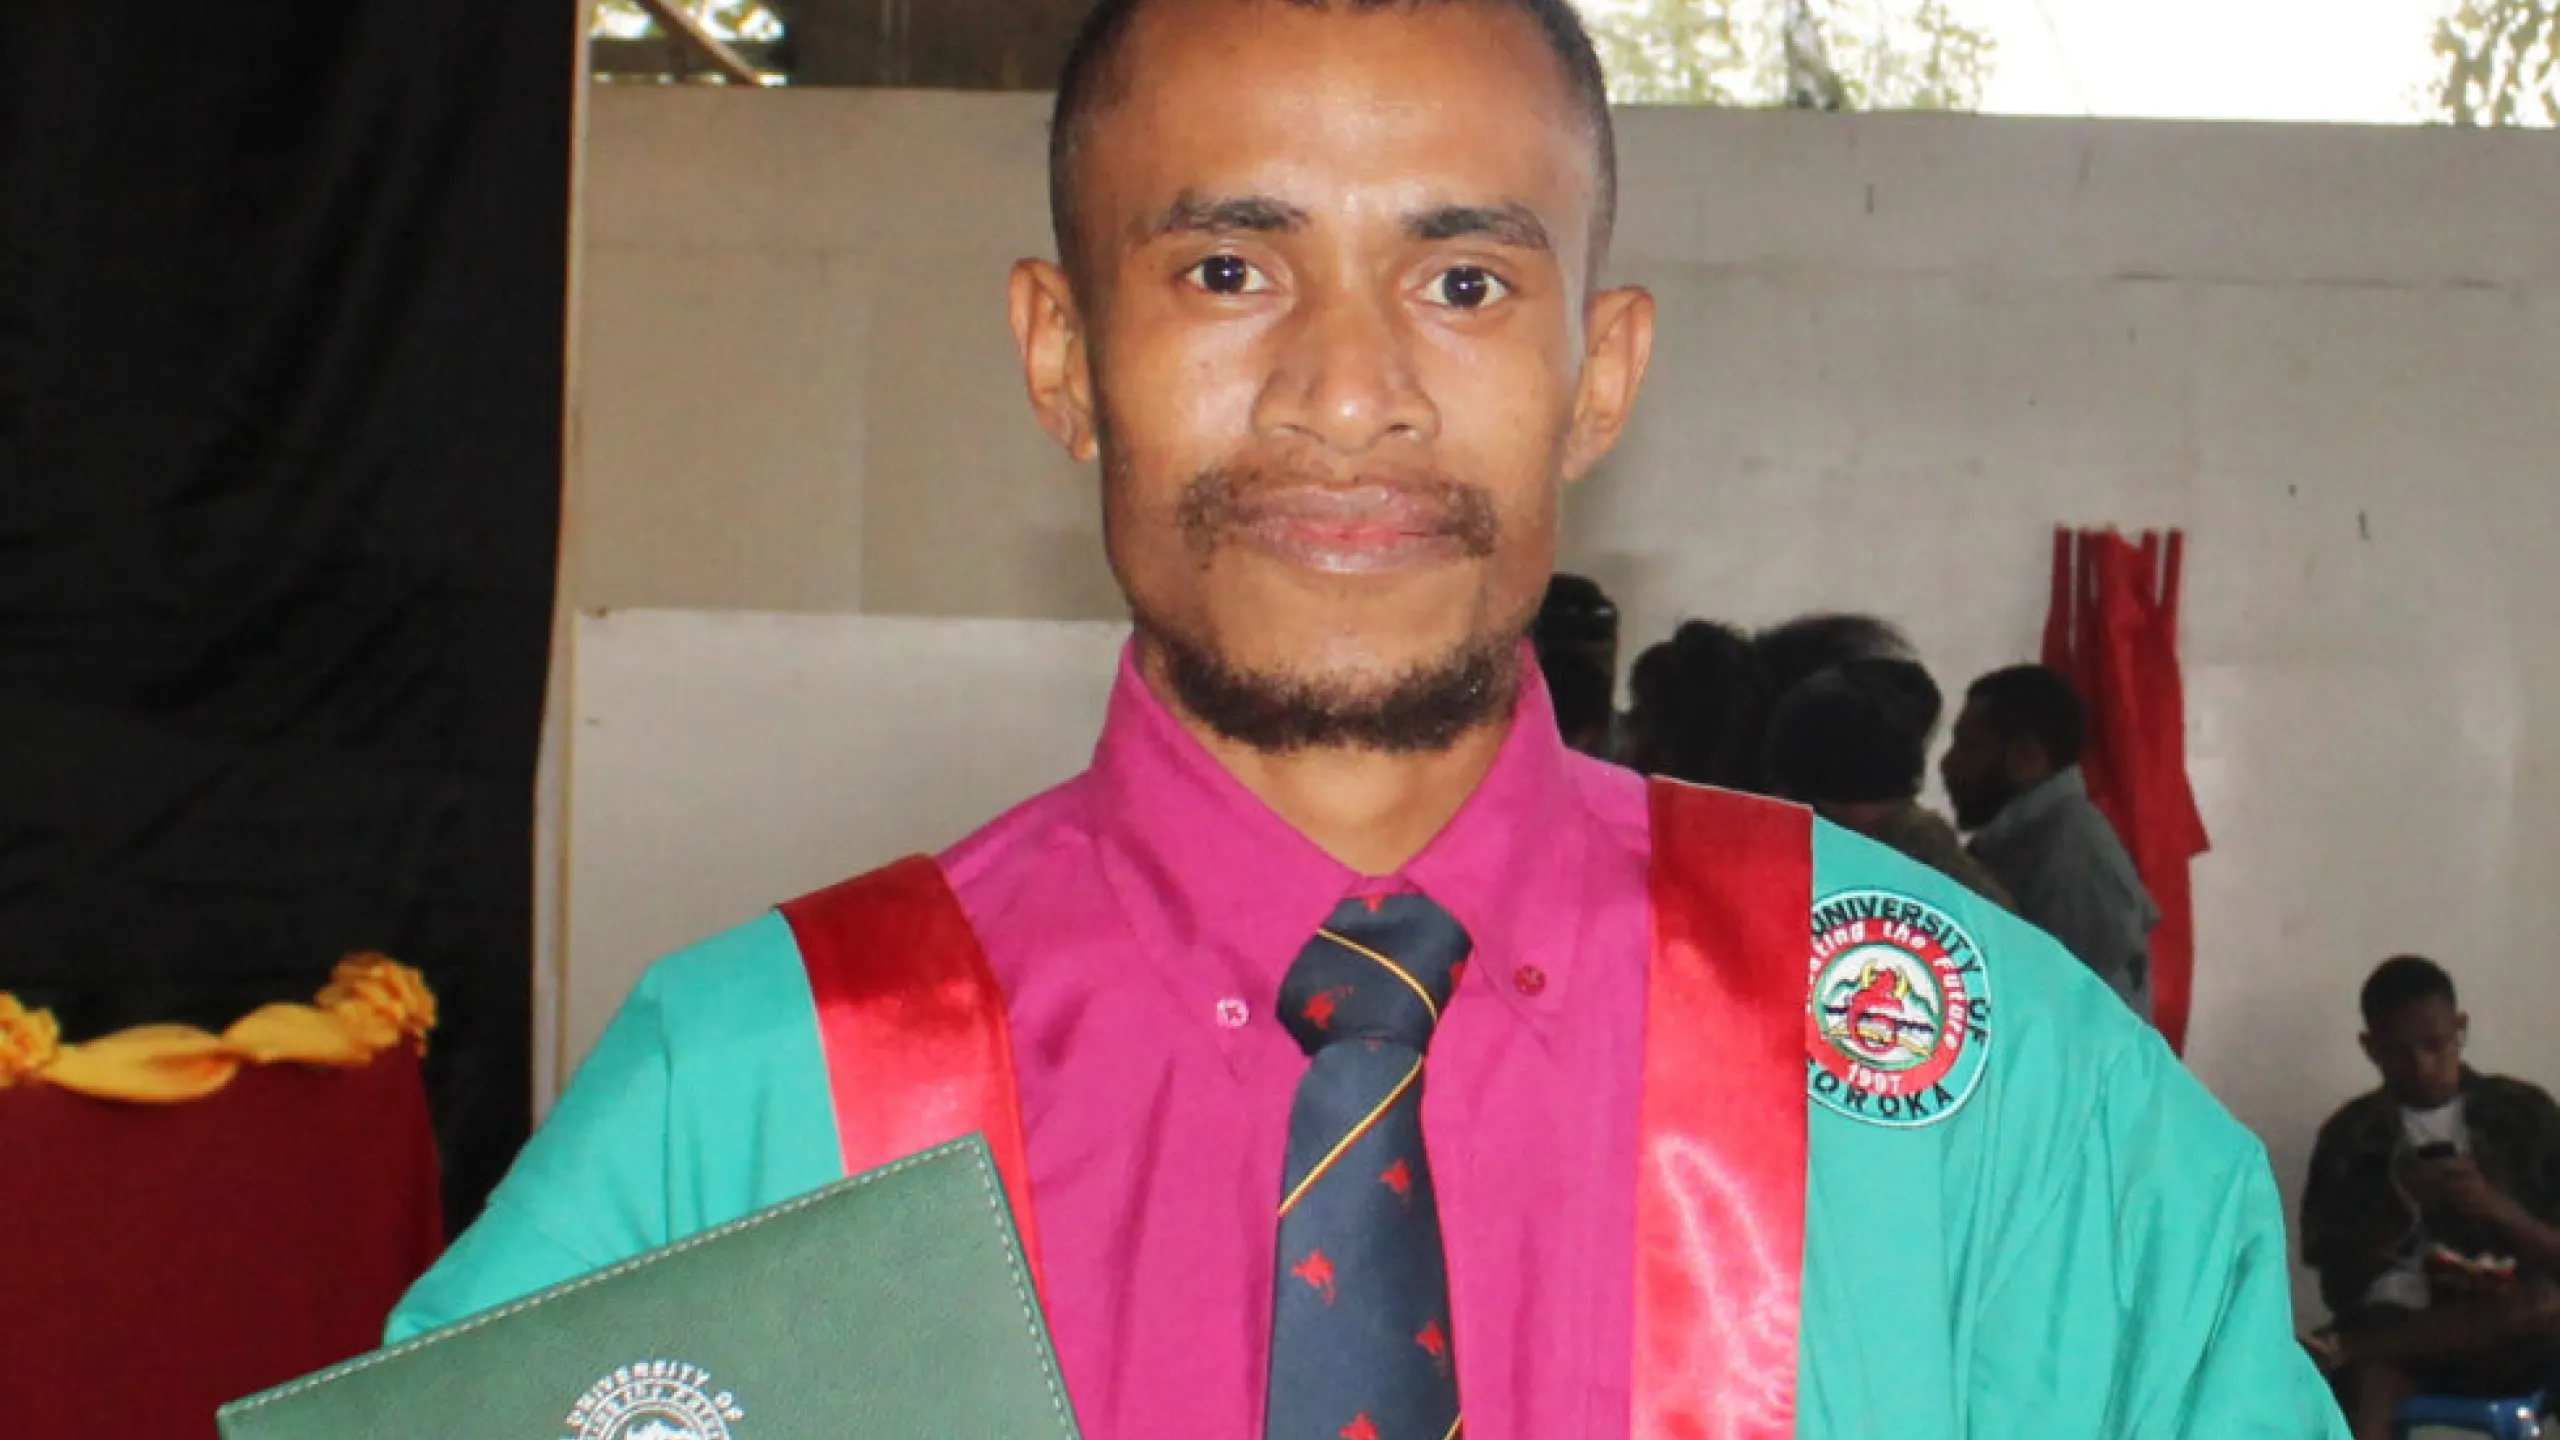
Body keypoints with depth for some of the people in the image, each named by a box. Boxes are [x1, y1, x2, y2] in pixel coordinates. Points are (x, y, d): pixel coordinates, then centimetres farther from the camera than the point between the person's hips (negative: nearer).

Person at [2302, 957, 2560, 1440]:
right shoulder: (2350, 1134, 9)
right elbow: (2338, 1279, 3)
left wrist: (2493, 1206, -17)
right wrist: (2400, 1213, -14)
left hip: (2508, 1345, 1)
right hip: (2397, 1327, 0)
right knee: (2366, 1378, -36)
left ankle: (2347, 1345, -25)